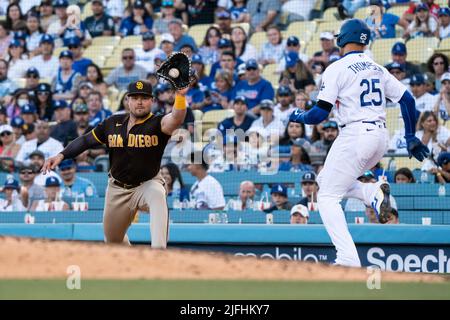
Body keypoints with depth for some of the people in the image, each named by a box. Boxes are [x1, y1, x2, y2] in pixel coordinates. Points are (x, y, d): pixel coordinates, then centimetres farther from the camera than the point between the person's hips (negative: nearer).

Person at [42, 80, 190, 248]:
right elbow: (86, 140, 6)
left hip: (148, 183, -5)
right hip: (117, 189, 5)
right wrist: (61, 155, -7)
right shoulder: (112, 123, -3)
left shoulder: (157, 124, -15)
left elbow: (176, 119, -37)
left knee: (157, 195, -40)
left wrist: (180, 95, -56)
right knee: (113, 239, 15)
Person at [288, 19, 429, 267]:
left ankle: (348, 258, -14)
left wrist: (298, 116, 11)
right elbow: (407, 100, 11)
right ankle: (374, 192, -2)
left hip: (355, 135, -7)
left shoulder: (337, 69, -5)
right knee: (325, 180, 23)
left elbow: (320, 113, -9)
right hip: (381, 136, 7)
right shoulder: (377, 69, 15)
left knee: (327, 197, 0)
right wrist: (410, 137, 19)